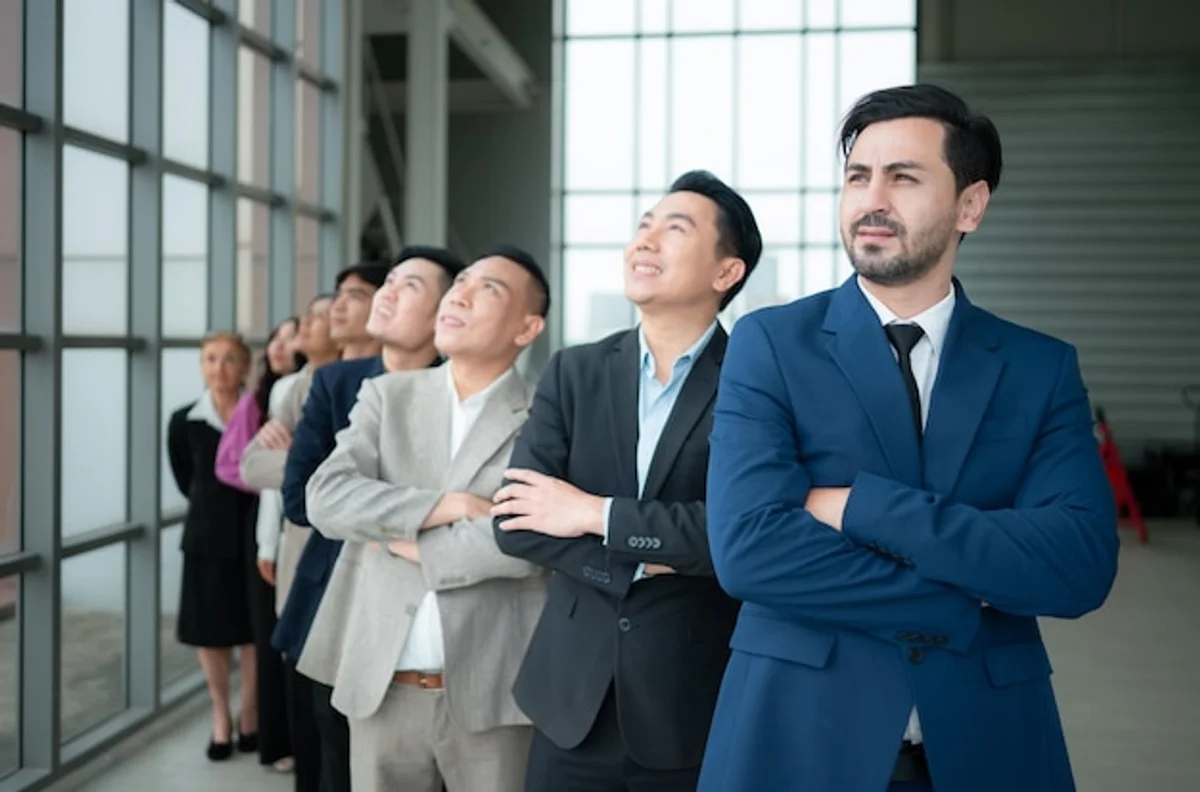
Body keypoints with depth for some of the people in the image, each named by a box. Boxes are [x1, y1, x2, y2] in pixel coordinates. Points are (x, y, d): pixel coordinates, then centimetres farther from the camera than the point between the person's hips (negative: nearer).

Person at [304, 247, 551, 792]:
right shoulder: (386, 396, 7)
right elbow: (326, 498, -6)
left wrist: (414, 545, -10)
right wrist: (449, 505, -14)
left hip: (490, 693, -3)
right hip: (381, 687, 3)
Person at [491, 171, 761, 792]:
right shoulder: (575, 372, 3)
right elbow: (515, 520, -5)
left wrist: (597, 514, -15)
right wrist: (639, 562, -15)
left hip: (698, 707, -3)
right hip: (573, 697, 3)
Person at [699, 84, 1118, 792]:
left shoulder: (1043, 368, 1)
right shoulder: (770, 344, -5)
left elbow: (1080, 565, -13)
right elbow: (747, 548, -17)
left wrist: (858, 505, -19)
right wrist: (970, 596, -14)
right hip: (799, 731, -1)